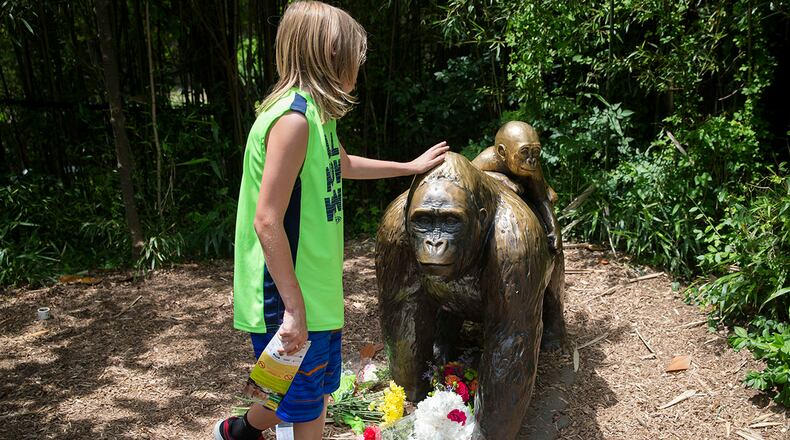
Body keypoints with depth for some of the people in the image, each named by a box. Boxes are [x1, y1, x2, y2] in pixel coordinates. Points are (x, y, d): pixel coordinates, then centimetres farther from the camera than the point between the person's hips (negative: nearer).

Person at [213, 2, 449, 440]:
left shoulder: (313, 113, 8)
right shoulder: (293, 117, -21)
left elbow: (343, 165, 29)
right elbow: (267, 221, -24)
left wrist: (411, 166, 35)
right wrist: (294, 307, -23)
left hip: (316, 292, 9)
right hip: (291, 300, -9)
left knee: (316, 394, 22)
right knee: (303, 404, 9)